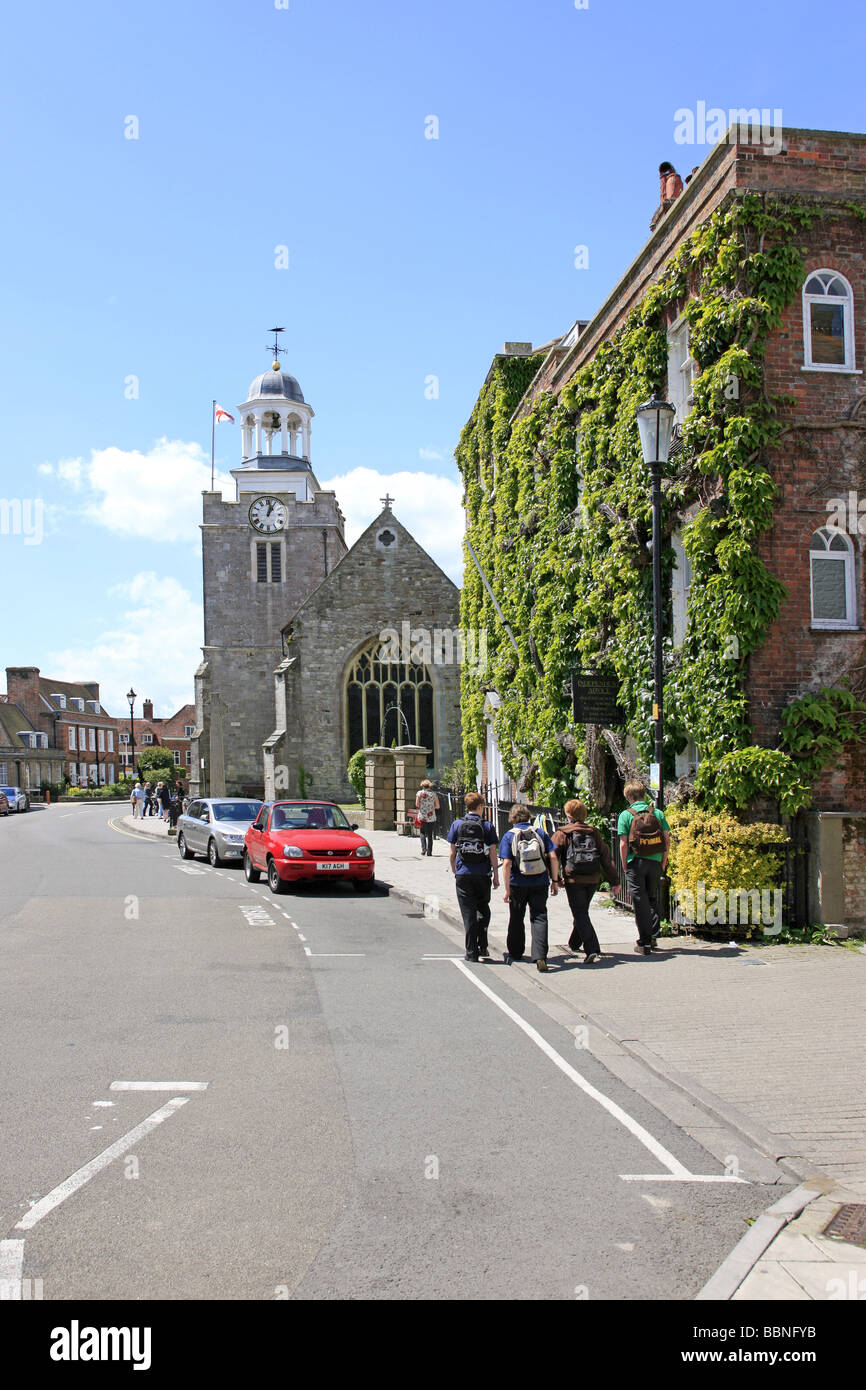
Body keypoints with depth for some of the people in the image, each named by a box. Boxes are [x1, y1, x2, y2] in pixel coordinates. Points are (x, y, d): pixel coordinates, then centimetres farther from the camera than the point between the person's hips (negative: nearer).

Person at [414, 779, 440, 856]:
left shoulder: (420, 793, -2)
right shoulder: (433, 793, 2)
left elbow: (417, 804, -6)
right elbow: (437, 806, 3)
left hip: (422, 817, -1)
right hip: (432, 817, 1)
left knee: (422, 833, 14)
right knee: (430, 834, 8)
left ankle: (423, 848, -4)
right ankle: (429, 851, 7)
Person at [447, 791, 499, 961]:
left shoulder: (457, 825, -1)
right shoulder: (487, 826, -3)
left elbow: (452, 853, 2)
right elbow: (493, 853, -4)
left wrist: (454, 871, 15)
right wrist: (496, 874, 4)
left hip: (463, 875, 0)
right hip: (483, 874, 0)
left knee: (468, 913, 4)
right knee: (483, 909, 19)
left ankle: (471, 952, 4)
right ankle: (482, 946, 14)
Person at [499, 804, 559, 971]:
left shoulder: (509, 836, -3)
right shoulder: (541, 833, 3)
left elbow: (506, 864, -11)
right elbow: (553, 857, -3)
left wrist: (507, 889, -8)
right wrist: (555, 880, 4)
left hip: (518, 885, -1)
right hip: (540, 884, 1)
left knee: (516, 919, 16)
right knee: (539, 918, 1)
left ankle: (515, 953, 32)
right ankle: (540, 957, -13)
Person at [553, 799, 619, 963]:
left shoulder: (562, 833, -1)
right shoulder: (594, 832, 10)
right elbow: (606, 857, 10)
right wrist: (614, 880, 13)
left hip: (573, 880, -5)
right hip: (593, 880, 5)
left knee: (580, 914, -2)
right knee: (582, 911, 21)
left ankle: (593, 950, -15)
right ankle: (574, 944, 39)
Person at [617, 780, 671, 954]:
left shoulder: (626, 815, -5)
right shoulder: (658, 813, 3)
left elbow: (623, 844, -9)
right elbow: (667, 840, 2)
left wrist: (624, 866, 0)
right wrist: (663, 863, 11)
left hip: (635, 863, -3)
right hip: (655, 862, 3)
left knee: (640, 902, 3)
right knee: (653, 899, 18)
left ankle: (644, 943, 4)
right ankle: (653, 937, 21)